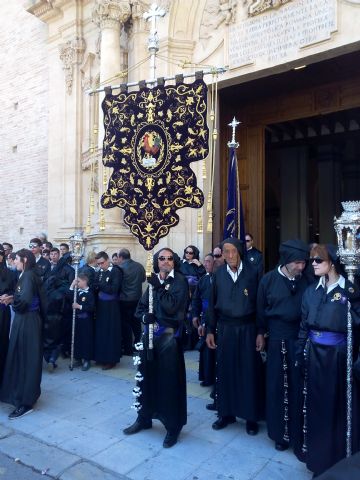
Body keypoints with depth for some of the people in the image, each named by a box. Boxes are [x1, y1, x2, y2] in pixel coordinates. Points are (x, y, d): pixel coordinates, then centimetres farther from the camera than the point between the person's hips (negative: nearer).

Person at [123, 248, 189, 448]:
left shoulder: (180, 281, -7)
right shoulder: (154, 281, 8)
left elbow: (171, 307, -20)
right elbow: (140, 307, 12)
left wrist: (159, 286, -14)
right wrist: (146, 317, -9)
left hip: (169, 336, -5)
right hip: (150, 334, 6)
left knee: (169, 380, 2)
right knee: (146, 377, 15)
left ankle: (173, 426, 19)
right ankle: (144, 418, 35)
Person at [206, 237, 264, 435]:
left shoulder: (251, 273, -6)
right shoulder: (218, 274, 0)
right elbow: (212, 304, 5)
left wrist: (261, 332, -5)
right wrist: (210, 331, 3)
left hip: (247, 328, -2)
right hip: (225, 328, 2)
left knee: (249, 372, 6)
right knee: (225, 371, 10)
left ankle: (251, 416, 22)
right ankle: (226, 412, 27)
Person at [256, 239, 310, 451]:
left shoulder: (306, 281, -2)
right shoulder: (269, 280, -3)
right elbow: (260, 310, 5)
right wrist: (261, 333, 7)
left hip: (300, 340, 0)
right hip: (277, 340, 0)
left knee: (297, 386, 6)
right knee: (277, 387, 8)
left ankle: (298, 431, 25)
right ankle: (280, 432, 25)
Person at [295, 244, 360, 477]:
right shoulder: (312, 291, 5)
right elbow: (304, 324, 9)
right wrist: (300, 353, 9)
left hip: (338, 355, -4)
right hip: (315, 353, 5)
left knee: (339, 405, 9)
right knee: (315, 403, 16)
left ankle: (340, 456, 29)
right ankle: (316, 453, 36)